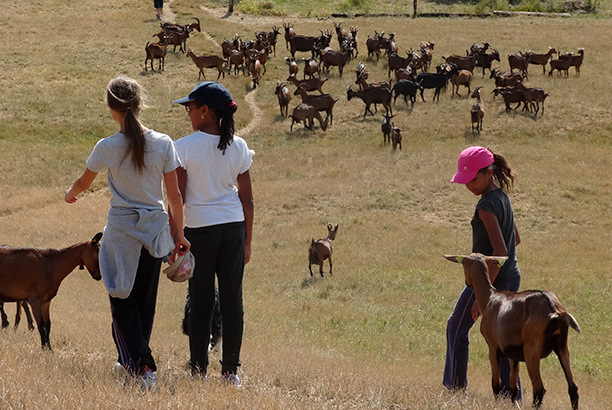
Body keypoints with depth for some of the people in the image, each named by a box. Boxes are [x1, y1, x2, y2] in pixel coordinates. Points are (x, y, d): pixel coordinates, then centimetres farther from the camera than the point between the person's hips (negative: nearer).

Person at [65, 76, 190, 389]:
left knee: (123, 302, 5)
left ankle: (143, 365, -11)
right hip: (155, 229, 3)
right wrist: (179, 232, 8)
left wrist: (70, 195, 30)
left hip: (121, 230, -3)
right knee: (145, 300, 17)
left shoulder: (107, 147, -12)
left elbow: (83, 183, 7)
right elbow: (175, 195, -3)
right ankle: (130, 360, 30)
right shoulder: (163, 143, -6)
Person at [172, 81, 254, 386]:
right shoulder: (237, 147, 2)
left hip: (200, 228, -3)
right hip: (234, 227, 3)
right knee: (232, 299, 6)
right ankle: (230, 369, 9)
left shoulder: (185, 147, -8)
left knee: (201, 301, 4)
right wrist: (247, 242, 13)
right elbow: (247, 199, 5)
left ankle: (199, 370, 7)